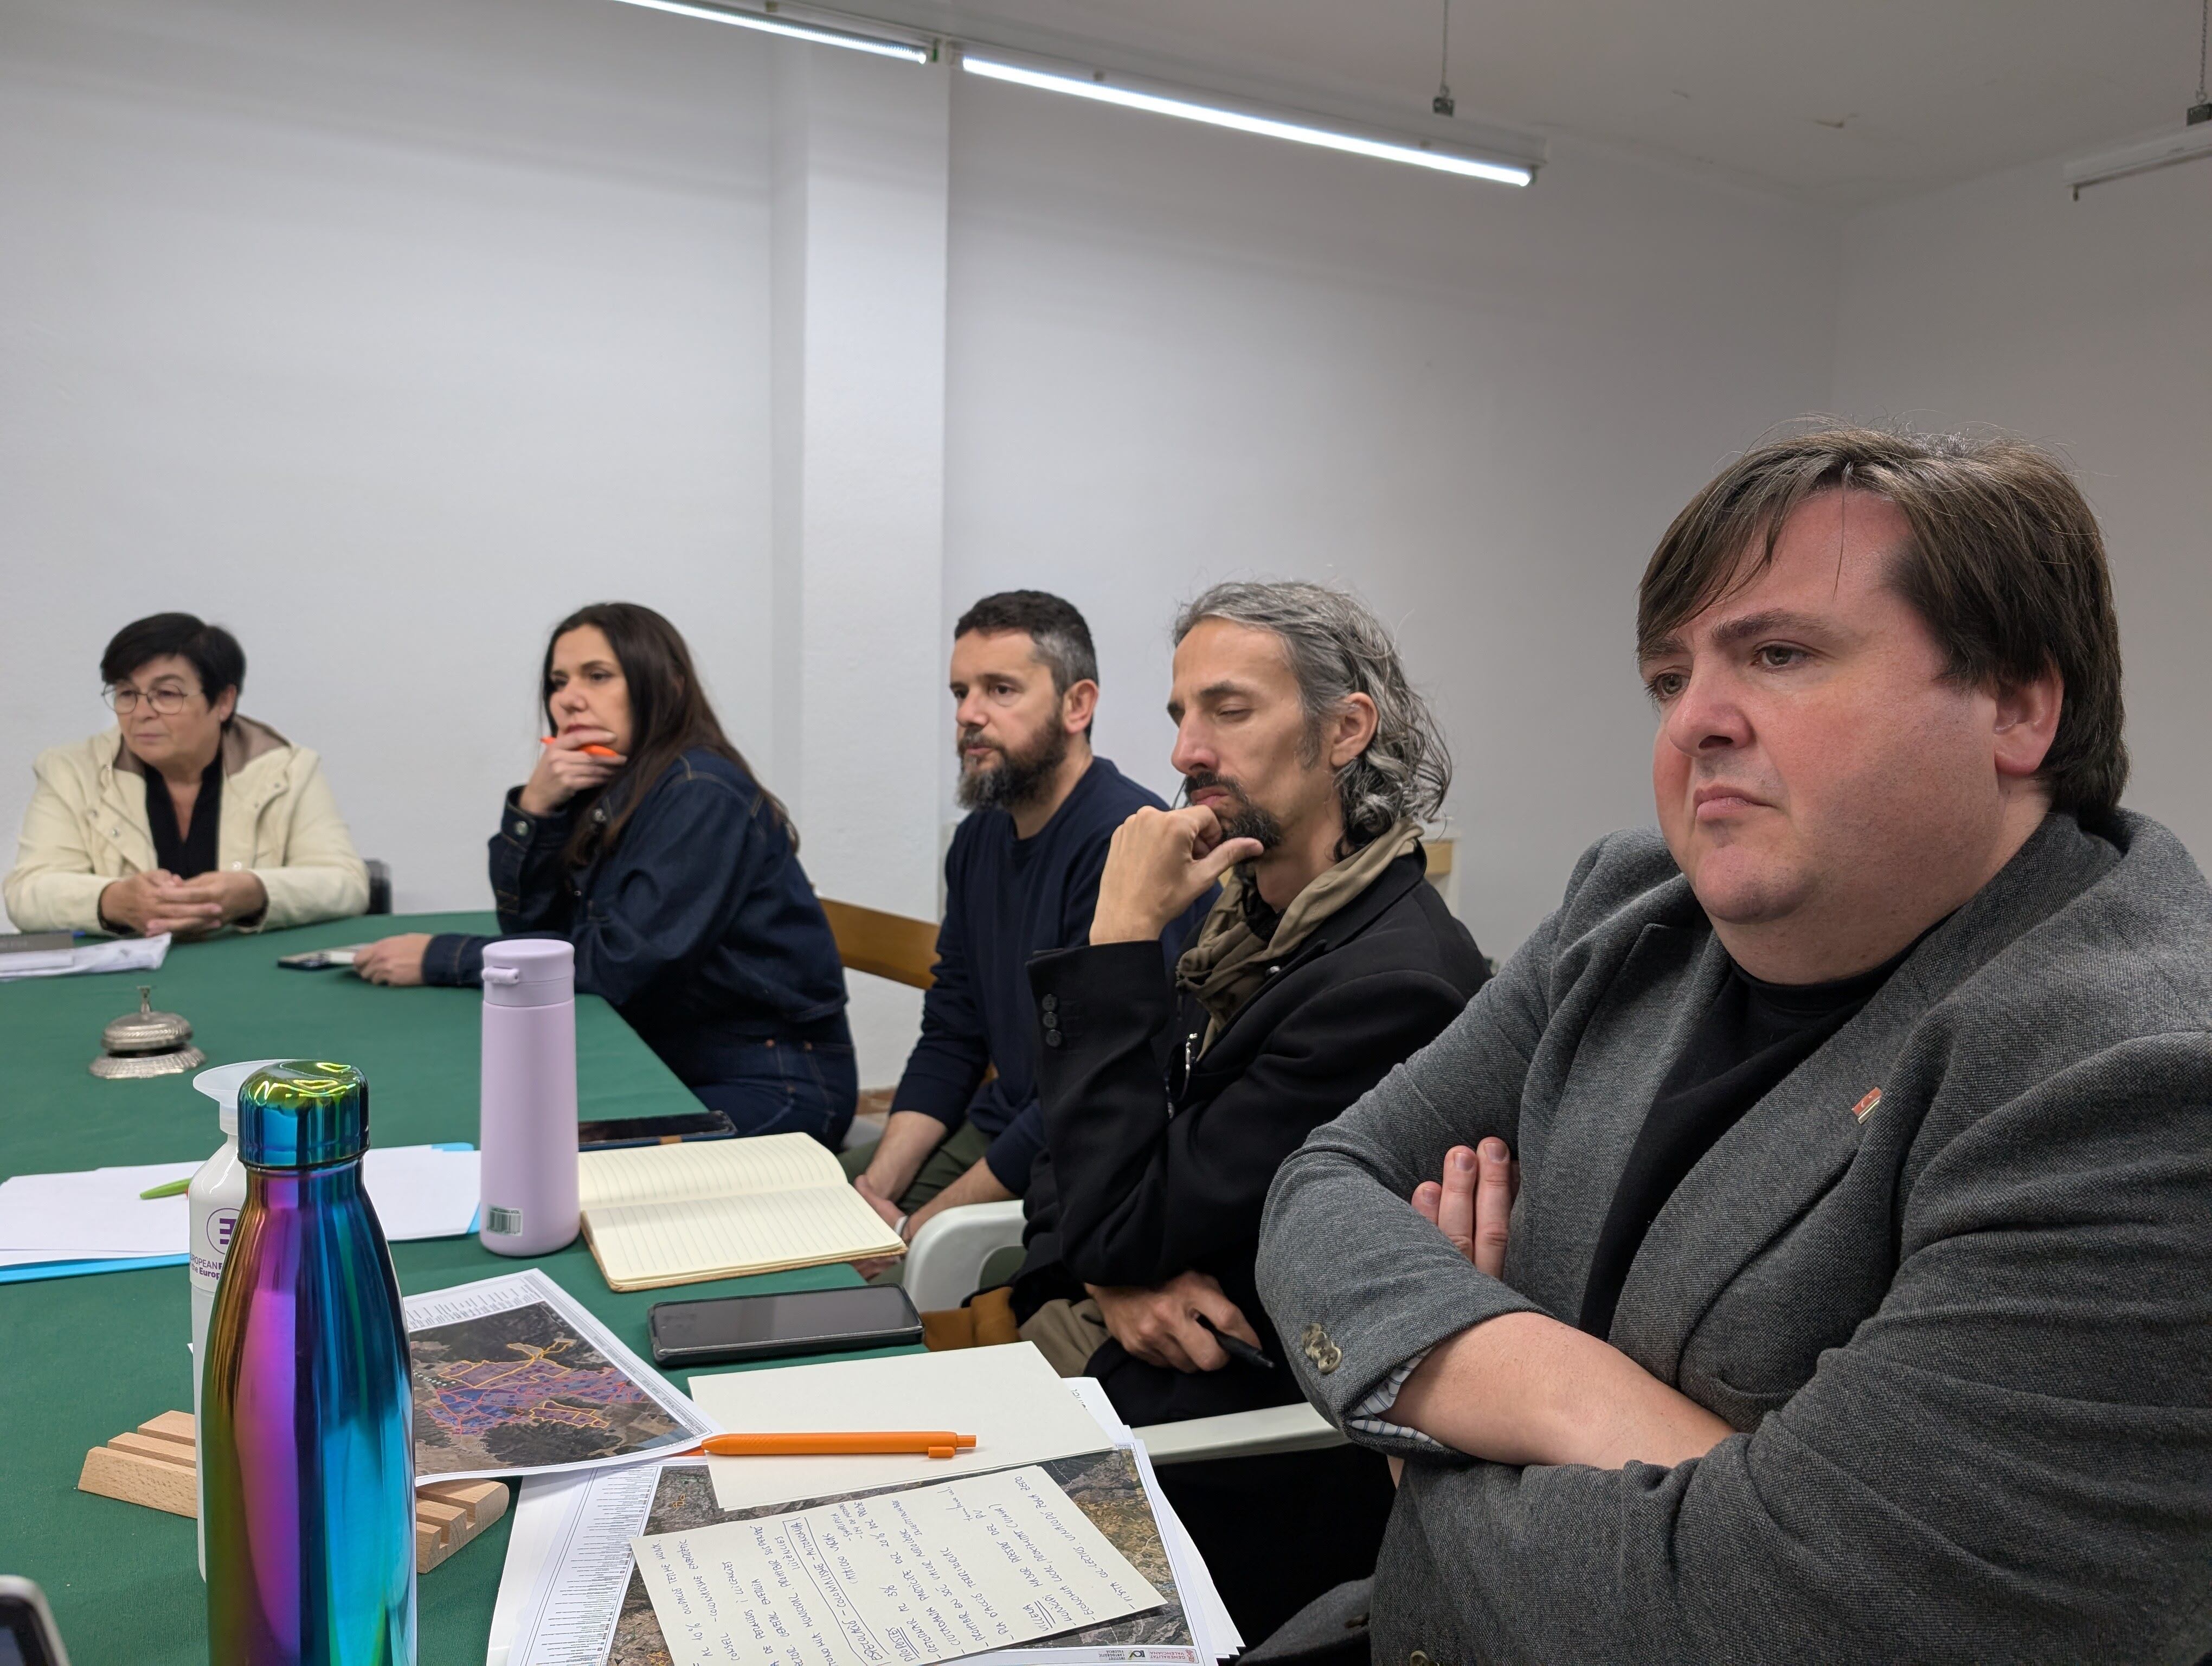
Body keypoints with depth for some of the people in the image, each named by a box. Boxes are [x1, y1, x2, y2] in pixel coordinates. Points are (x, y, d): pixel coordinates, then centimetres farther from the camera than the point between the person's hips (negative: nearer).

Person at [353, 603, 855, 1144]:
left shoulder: (703, 798, -18)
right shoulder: (606, 791, 8)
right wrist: (533, 809, -11)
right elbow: (530, 929, 4)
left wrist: (440, 959, -17)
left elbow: (624, 962, -23)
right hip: (676, 1069, 7)